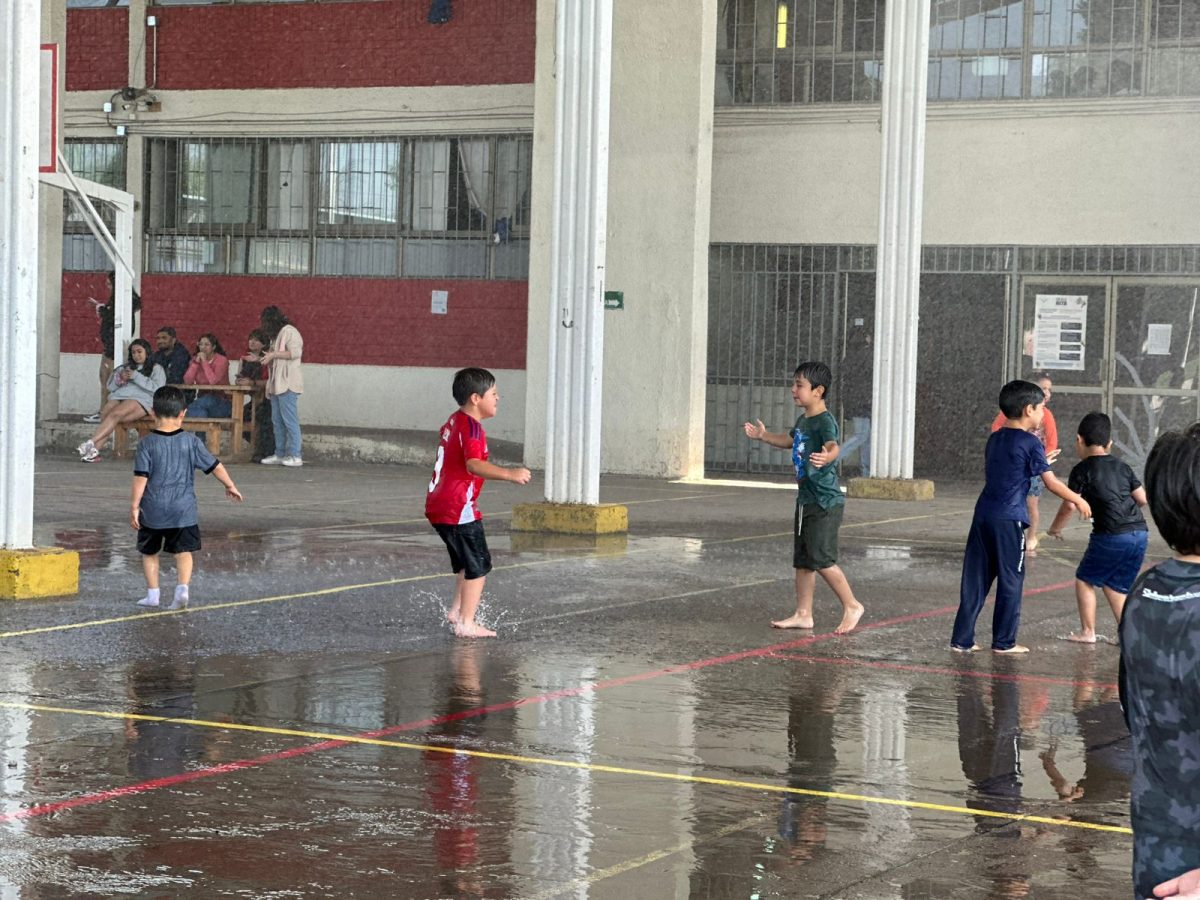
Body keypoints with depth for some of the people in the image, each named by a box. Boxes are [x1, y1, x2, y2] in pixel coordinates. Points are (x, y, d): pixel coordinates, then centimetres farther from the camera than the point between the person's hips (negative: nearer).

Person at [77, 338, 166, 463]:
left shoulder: (156, 369, 16)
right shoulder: (126, 367, 32)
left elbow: (157, 388, -3)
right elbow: (110, 386, 26)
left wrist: (136, 377, -6)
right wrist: (119, 379, 4)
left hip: (141, 400, -5)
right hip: (119, 396, 5)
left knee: (115, 414, -33)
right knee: (105, 414, -29)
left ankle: (90, 443, -44)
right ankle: (95, 450, -41)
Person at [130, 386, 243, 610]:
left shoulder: (147, 443, -7)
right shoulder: (191, 441, -2)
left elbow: (140, 477, -11)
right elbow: (214, 466, 4)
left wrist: (134, 506, -7)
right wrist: (230, 486, 19)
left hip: (153, 510, -1)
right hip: (183, 509, 1)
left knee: (149, 552, 15)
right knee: (184, 551, 6)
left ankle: (152, 594, 18)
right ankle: (182, 587, -13)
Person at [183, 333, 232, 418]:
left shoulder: (222, 360, -7)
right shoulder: (196, 359, 6)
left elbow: (213, 381, -23)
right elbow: (187, 382, -7)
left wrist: (204, 361, -17)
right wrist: (196, 362, -12)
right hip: (203, 399, 3)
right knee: (200, 410, -30)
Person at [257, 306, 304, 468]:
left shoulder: (288, 331, -5)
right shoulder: (277, 335, 23)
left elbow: (296, 352, -16)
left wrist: (274, 354, -13)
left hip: (288, 384, -10)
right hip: (276, 384, 10)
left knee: (289, 420, -9)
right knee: (277, 422, 7)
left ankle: (294, 456, -9)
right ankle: (280, 454, 9)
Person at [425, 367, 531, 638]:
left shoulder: (454, 421, 14)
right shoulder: (471, 426, -16)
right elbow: (474, 465, -32)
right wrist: (510, 474, -41)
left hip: (438, 504, 10)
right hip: (458, 508, -10)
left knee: (467, 562, 23)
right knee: (479, 565, -3)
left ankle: (456, 611, 27)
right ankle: (466, 623, -4)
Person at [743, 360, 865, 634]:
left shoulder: (825, 421, -17)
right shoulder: (803, 421, 11)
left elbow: (833, 446, -39)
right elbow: (789, 440, 34)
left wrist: (826, 457, -59)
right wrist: (764, 435, 29)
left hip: (825, 502, -9)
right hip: (806, 499, 9)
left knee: (821, 558, -10)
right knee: (802, 560, 10)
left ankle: (851, 605, 4)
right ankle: (803, 614, 16)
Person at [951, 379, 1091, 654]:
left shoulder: (994, 439, 13)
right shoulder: (1030, 444, -7)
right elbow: (1051, 483, -7)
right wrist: (1079, 501, 5)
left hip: (983, 515, 6)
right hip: (1009, 520, -6)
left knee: (975, 579, 8)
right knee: (1010, 580, 5)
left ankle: (962, 639, 8)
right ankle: (1004, 641, 9)